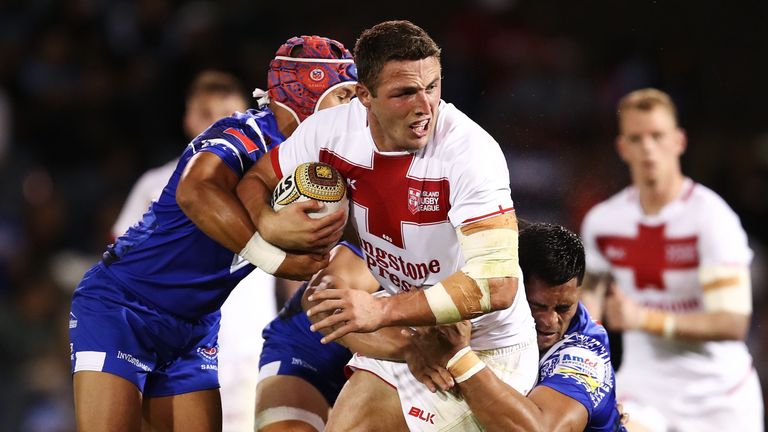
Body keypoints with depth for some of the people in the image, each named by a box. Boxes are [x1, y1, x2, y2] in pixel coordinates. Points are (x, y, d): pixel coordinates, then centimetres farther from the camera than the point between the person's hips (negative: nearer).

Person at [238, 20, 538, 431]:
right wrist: (267, 223, -17)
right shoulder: (332, 129, -11)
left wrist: (382, 311, -39)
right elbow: (255, 181, 7)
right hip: (400, 334, 6)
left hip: (482, 347, -6)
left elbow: (496, 285, -35)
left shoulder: (470, 152, -29)